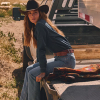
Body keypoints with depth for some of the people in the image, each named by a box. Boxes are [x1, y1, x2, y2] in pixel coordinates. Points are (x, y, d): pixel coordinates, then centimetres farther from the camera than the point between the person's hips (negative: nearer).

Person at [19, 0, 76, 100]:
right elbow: (40, 47, 21)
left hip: (66, 60, -10)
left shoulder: (40, 25, -15)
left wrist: (43, 71, -19)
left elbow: (41, 48, -19)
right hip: (59, 58, 10)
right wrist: (39, 65, 21)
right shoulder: (37, 25, 14)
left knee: (32, 74, -13)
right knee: (29, 69, 12)